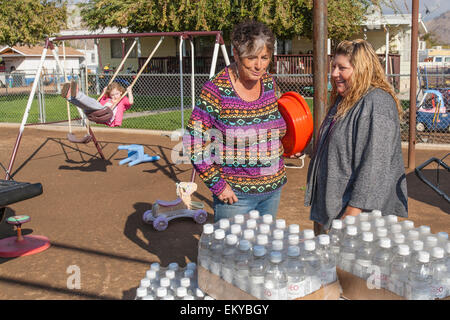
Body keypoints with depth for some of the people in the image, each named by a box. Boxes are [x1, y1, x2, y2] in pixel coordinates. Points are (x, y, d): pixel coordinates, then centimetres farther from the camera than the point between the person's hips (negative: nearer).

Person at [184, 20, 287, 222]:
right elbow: (194, 141, -15)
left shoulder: (269, 83, 2)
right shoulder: (217, 89, -17)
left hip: (273, 187, 6)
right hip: (235, 192, -6)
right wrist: (216, 184, -16)